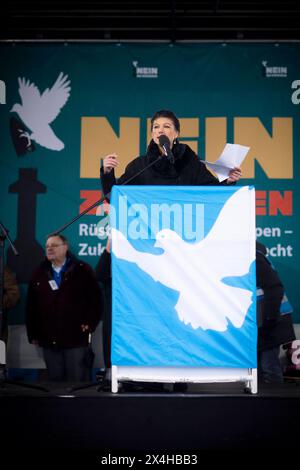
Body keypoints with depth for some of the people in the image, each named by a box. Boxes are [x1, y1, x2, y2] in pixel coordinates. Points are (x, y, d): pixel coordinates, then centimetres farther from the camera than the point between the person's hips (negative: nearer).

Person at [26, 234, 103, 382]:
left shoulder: (82, 270, 0)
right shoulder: (39, 273, 11)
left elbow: (96, 298, -2)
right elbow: (31, 306, 13)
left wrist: (89, 323, -8)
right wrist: (33, 334, 10)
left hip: (76, 340, -4)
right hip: (49, 342, 4)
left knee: (77, 383, 2)